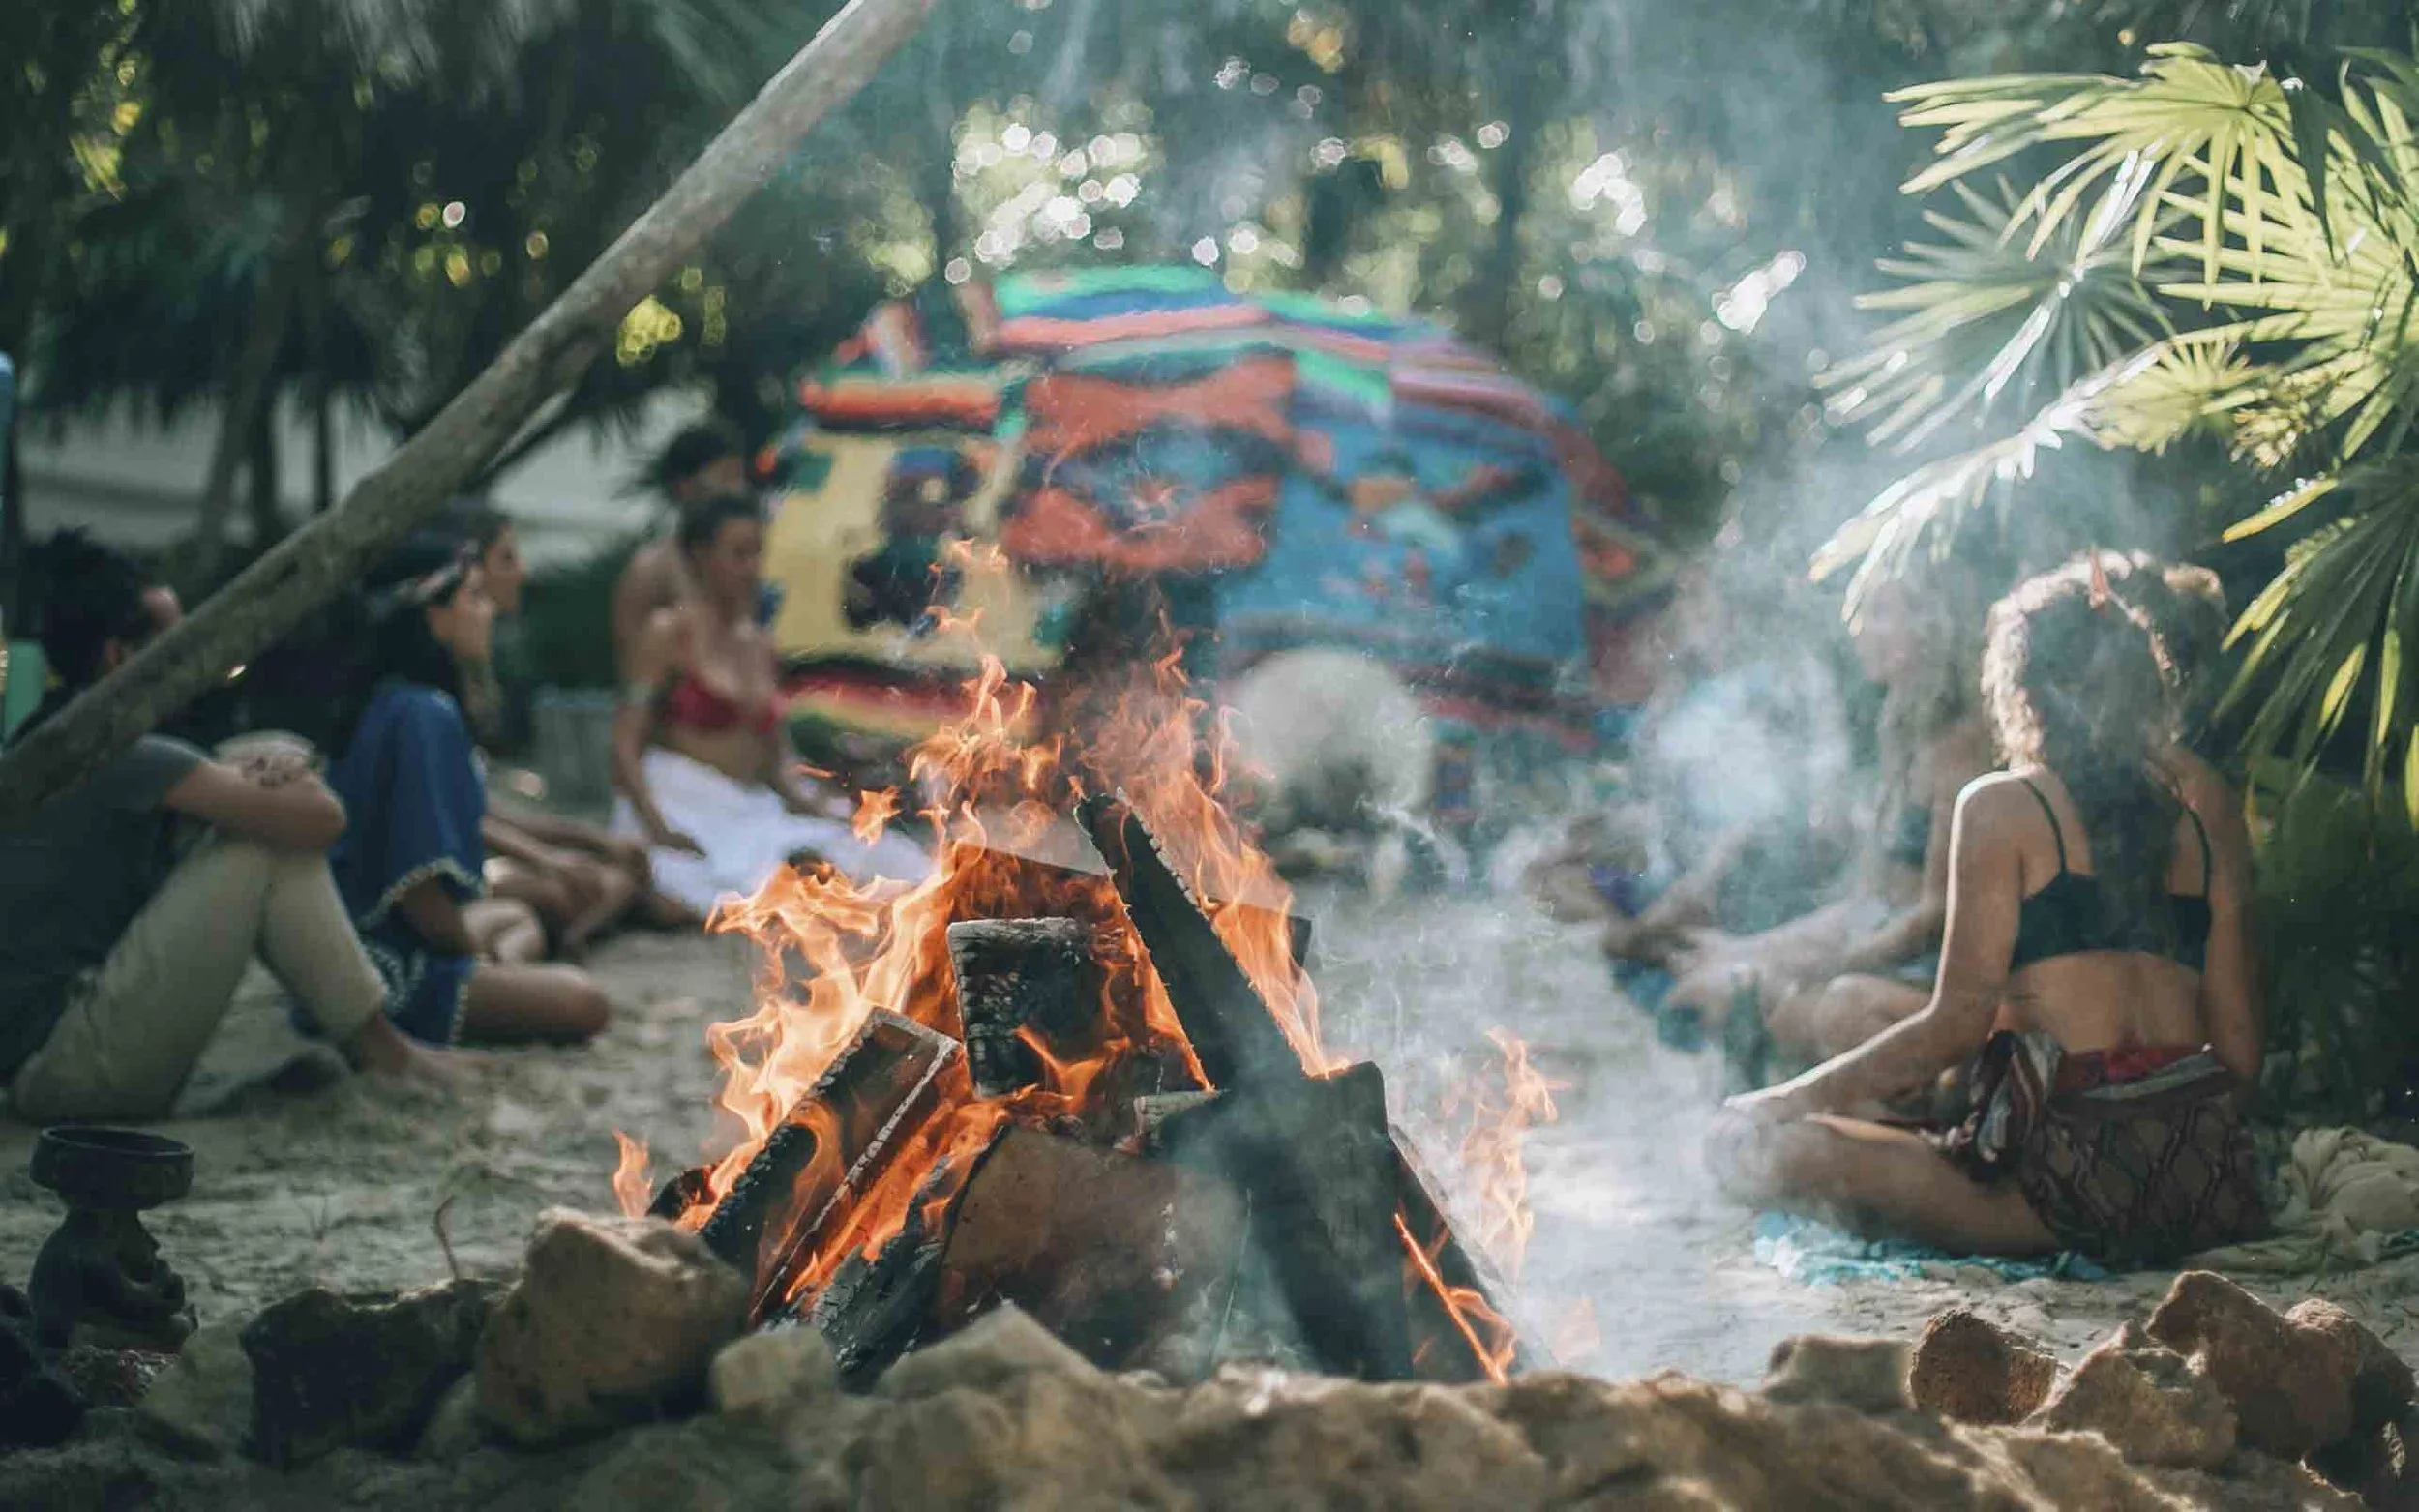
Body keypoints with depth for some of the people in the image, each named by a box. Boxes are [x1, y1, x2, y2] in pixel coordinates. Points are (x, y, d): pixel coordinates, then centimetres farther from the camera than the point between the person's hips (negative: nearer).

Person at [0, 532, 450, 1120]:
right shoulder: (112, 748, -15)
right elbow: (319, 818, -19)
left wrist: (274, 767, -3)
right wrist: (280, 777, 5)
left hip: (62, 1047, 10)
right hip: (60, 1059, -10)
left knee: (263, 818, 13)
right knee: (271, 840, -12)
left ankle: (367, 1039, 11)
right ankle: (378, 1050, 0)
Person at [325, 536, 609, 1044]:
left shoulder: (383, 701, 9)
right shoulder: (426, 715, -20)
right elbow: (418, 884, -25)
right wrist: (477, 953, -7)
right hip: (391, 968, -10)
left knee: (519, 922, 34)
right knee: (581, 1002, -17)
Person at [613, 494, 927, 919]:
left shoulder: (759, 645, 17)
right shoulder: (670, 633, -1)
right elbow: (625, 743, -8)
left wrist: (804, 801, -1)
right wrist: (657, 828, -21)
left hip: (749, 812, 6)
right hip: (681, 805, -6)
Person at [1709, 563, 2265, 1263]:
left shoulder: (2002, 806, 0)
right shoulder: (2205, 812, 14)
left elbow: (1959, 1022, -6)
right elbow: (2239, 1048, 12)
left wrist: (1788, 1099, 3)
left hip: (2081, 1169, -7)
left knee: (1751, 1145, -4)